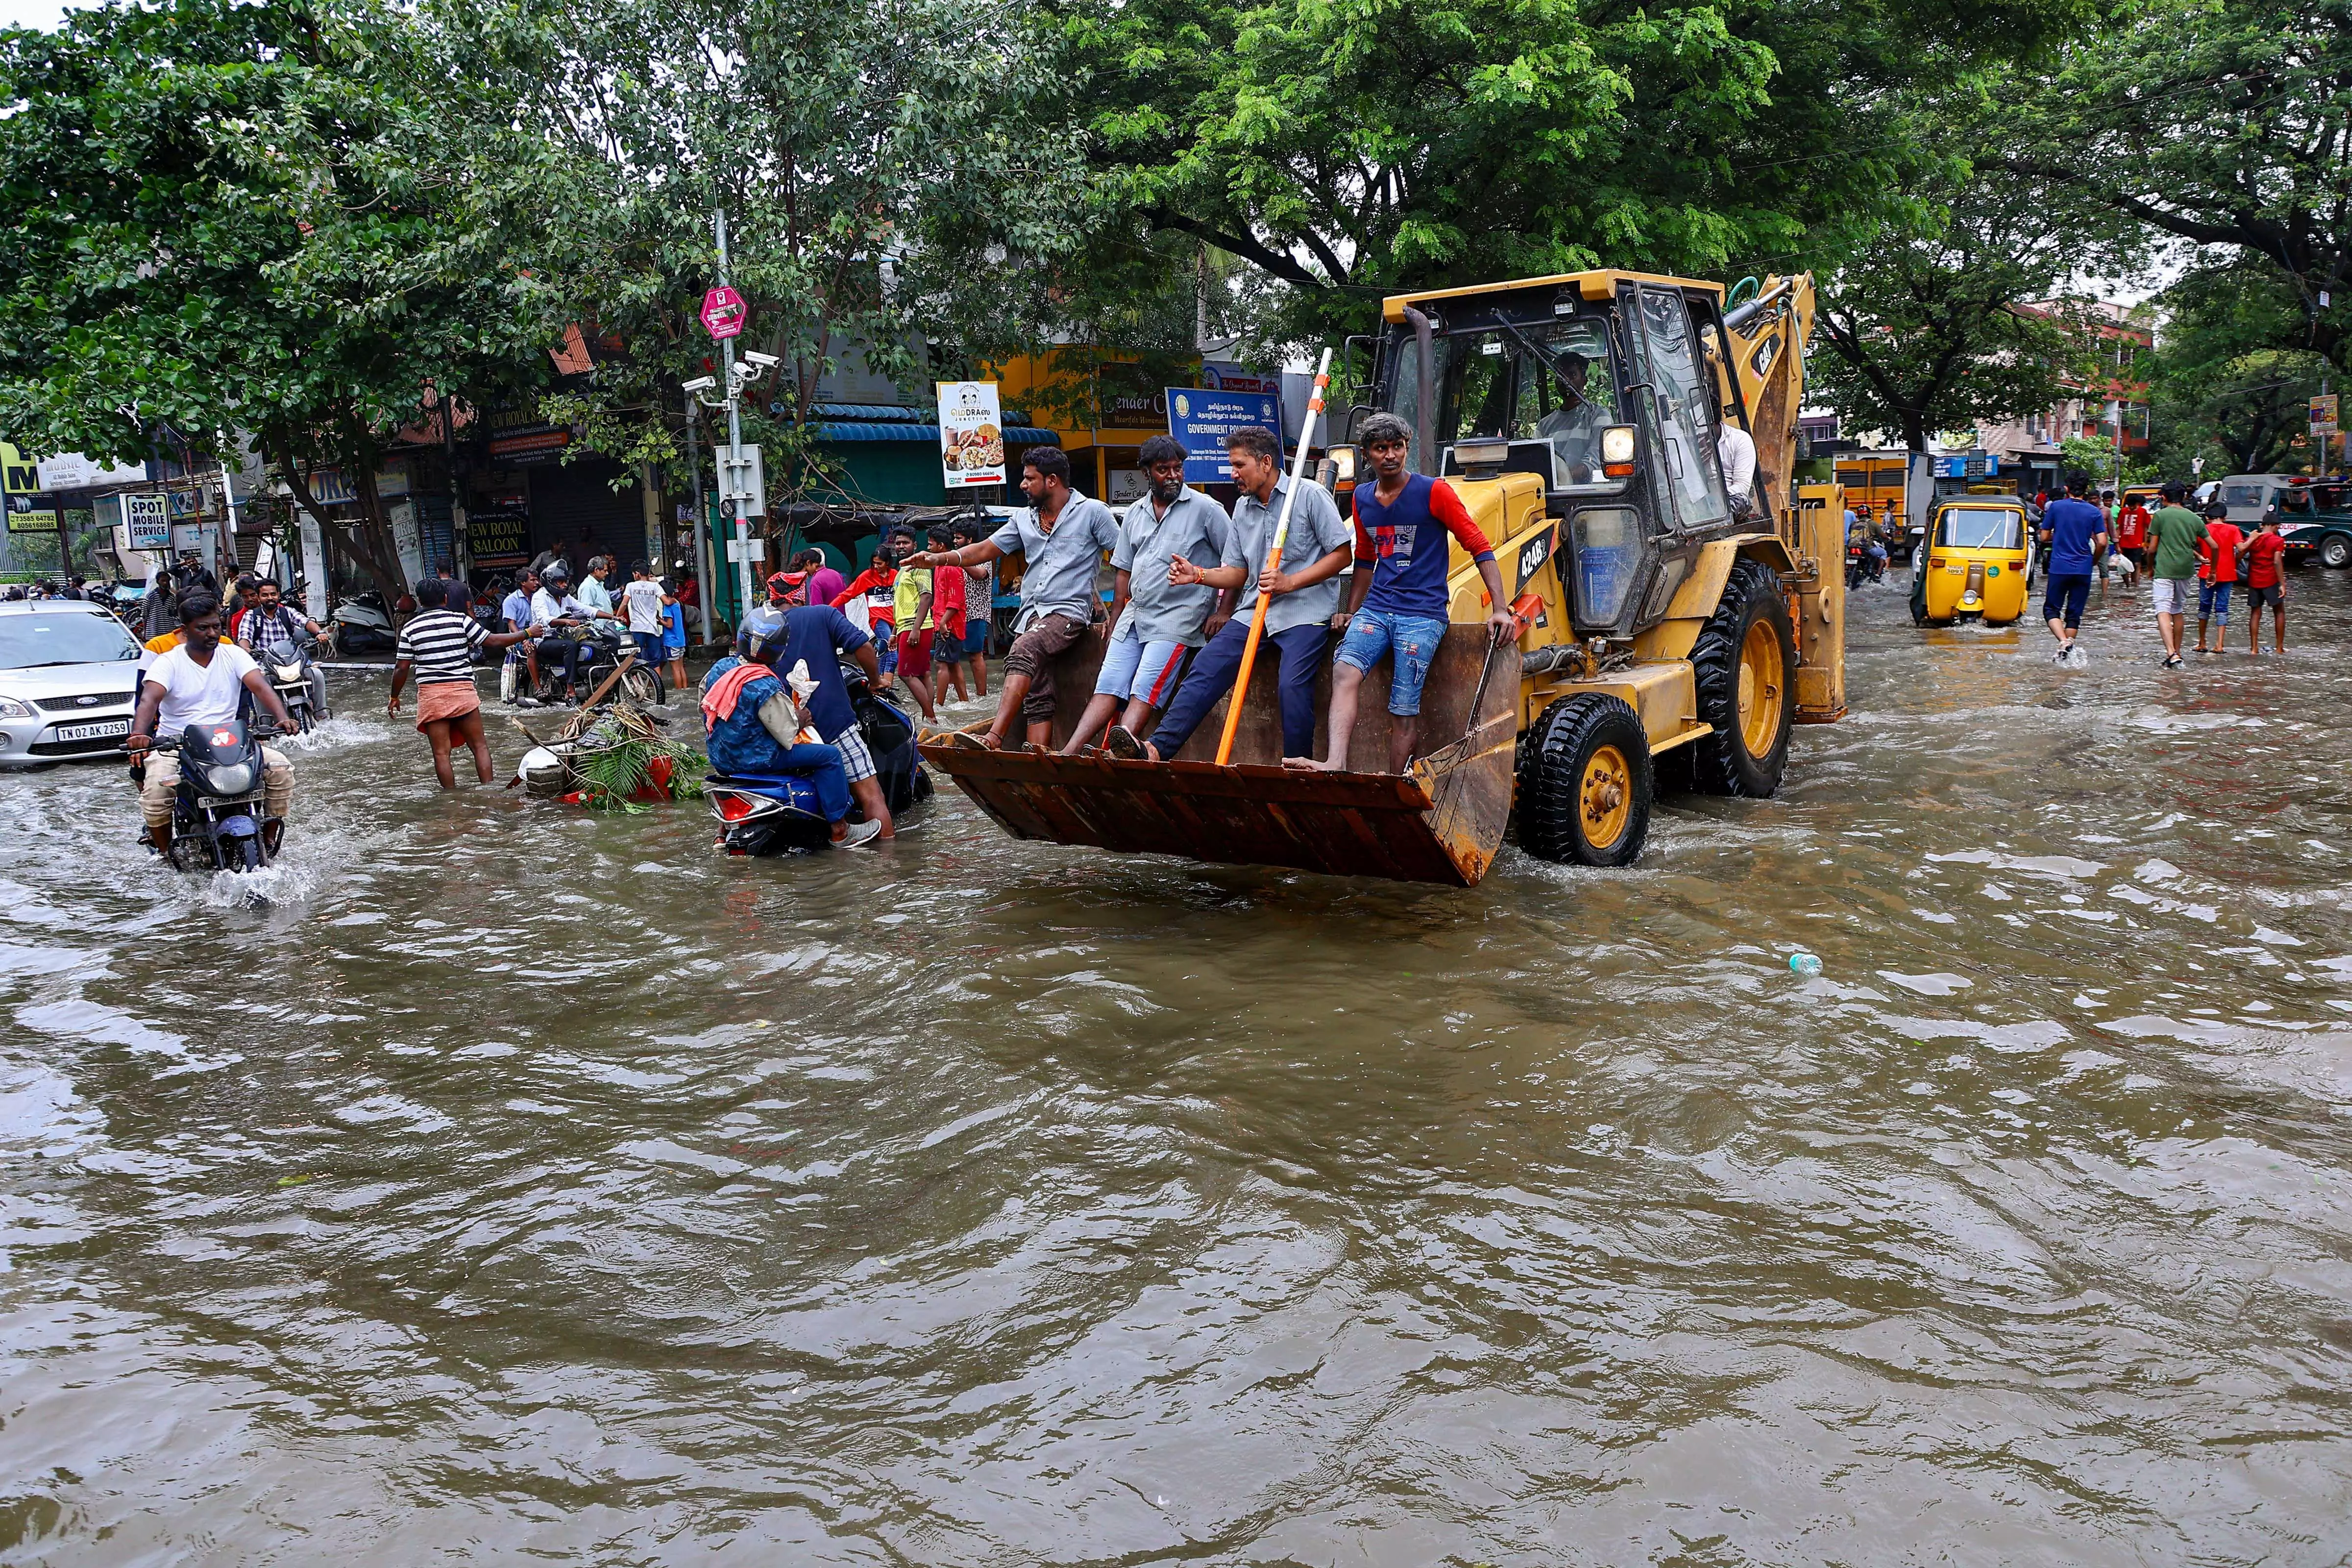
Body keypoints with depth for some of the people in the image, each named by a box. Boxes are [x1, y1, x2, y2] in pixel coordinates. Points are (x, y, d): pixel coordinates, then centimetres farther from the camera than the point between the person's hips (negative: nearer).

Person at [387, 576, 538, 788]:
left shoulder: (410, 628, 4)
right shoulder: (461, 620, 0)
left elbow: (402, 668, 3)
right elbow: (492, 641, 3)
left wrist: (394, 698, 16)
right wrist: (526, 633, 14)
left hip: (430, 693, 0)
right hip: (463, 691, 0)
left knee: (441, 753, 3)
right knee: (479, 746, 8)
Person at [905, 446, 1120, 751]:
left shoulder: (1092, 511, 1)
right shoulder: (1024, 519, 19)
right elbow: (986, 549, 17)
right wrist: (939, 559, 4)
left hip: (1069, 611, -7)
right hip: (1033, 612, 7)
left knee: (1023, 650, -32)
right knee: (1038, 697, -4)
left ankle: (993, 739, -42)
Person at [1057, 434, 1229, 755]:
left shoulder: (1205, 509, -3)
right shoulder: (1134, 515, 14)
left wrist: (1223, 612, -8)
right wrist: (1114, 625, 15)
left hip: (1176, 620, -5)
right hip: (1134, 616, 6)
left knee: (1144, 692, -19)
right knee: (1108, 688, -7)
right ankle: (1069, 753, -16)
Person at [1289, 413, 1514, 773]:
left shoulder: (1433, 492, -3)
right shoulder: (1362, 498, 15)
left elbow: (1479, 547, -3)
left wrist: (1500, 609, -11)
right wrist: (1350, 612, 26)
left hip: (1423, 613, -4)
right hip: (1375, 608, 4)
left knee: (1405, 709, -9)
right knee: (1345, 672, -23)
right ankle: (1336, 764, -37)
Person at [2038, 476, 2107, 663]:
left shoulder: (2055, 507, -1)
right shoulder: (2095, 512, 1)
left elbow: (2044, 537, 3)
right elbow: (2102, 542, -5)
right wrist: (2094, 560, 14)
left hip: (2059, 568, -2)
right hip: (2083, 569, 2)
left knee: (2051, 609, 5)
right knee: (2074, 613, 10)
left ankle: (2063, 641, -17)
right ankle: (2069, 647, 8)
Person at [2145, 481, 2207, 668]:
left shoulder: (2160, 515, -3)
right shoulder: (2194, 518, 10)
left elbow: (2152, 547, -4)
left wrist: (2150, 568, 11)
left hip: (2164, 569, -5)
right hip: (2185, 569, 5)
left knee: (2163, 611, -12)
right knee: (2179, 611, 18)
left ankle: (2171, 653, -29)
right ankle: (2177, 653, 25)